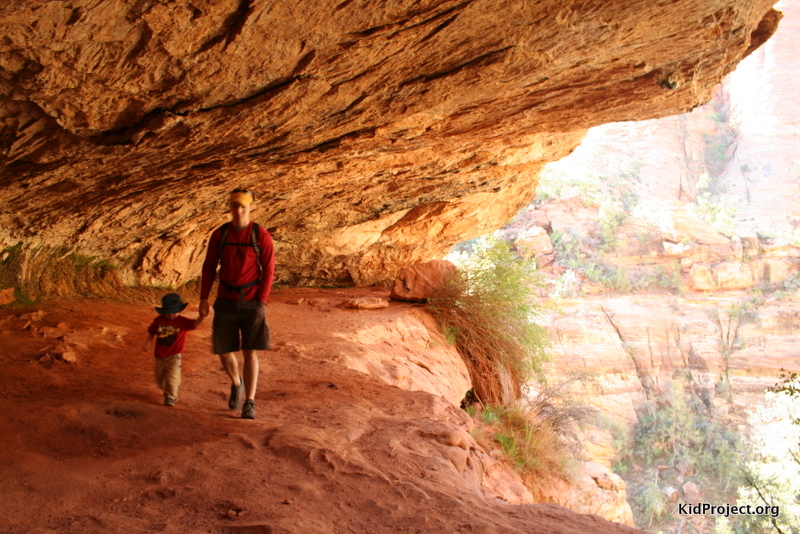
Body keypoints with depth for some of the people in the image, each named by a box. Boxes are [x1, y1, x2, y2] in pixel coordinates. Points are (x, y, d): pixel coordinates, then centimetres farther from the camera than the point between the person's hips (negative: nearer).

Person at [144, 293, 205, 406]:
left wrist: (201, 316, -42)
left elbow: (195, 323, -23)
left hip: (175, 355, -4)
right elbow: (151, 332, 8)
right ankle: (168, 392, 42)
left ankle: (170, 397, -2)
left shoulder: (183, 321, -10)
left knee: (172, 377, -15)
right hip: (160, 356, 4)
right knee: (160, 379, 16)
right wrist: (148, 342, -6)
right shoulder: (158, 320, -2)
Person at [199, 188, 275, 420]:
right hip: (226, 303, 2)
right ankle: (236, 384, 35)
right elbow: (209, 267, 6)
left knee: (250, 353, -5)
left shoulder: (261, 236, -7)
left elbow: (268, 270, -6)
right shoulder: (219, 234, 1)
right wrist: (203, 299, 1)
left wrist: (262, 302, -13)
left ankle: (249, 404, 1)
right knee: (224, 351, 4)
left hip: (252, 303, -2)